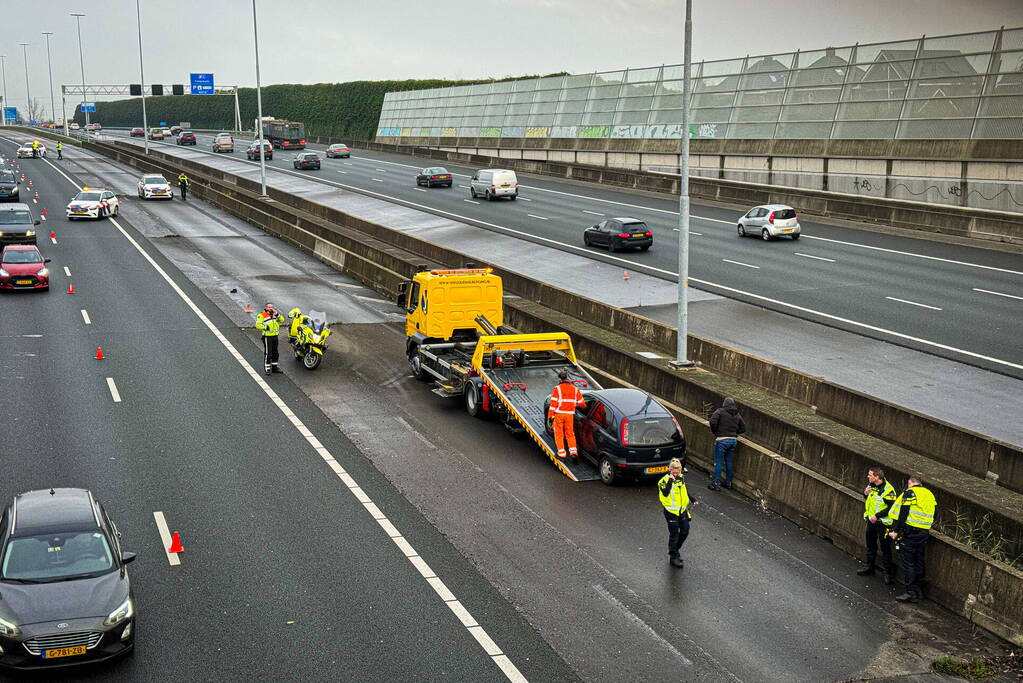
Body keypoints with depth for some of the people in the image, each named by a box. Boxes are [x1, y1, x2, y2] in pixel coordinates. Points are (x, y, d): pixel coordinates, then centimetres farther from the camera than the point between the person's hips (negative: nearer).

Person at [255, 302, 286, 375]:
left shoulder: (274, 314, 14)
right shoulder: (262, 315, -7)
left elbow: (282, 320, 8)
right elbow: (258, 325, -14)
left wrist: (277, 314, -6)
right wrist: (265, 327, -24)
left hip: (275, 336, 7)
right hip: (267, 336, -7)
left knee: (275, 353, 14)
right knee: (267, 353, -6)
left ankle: (274, 367, 25)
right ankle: (267, 369, 0)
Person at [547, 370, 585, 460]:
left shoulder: (557, 388, -6)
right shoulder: (575, 389, 6)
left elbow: (553, 403, -9)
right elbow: (581, 403, 11)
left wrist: (550, 415, -5)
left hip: (559, 414, -3)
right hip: (570, 414, 3)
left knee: (559, 434, 8)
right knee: (570, 434, 13)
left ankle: (561, 453, 6)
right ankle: (573, 452, -1)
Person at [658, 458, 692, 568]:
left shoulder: (681, 478, 6)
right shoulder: (664, 480, -14)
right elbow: (665, 493, -30)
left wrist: (687, 507, 22)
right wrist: (670, 481, -32)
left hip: (682, 510, 6)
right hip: (671, 512, -6)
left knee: (685, 532, 12)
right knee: (674, 534, -1)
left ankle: (675, 549, 33)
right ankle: (673, 557, 10)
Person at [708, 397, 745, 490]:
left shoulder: (720, 411, -6)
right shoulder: (737, 415, 11)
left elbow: (713, 421, -19)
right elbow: (743, 428, 16)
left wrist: (714, 432, -4)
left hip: (722, 440, -6)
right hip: (734, 440, 6)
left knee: (718, 462, 0)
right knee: (729, 462, 16)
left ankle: (716, 484, 1)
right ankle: (728, 482, 24)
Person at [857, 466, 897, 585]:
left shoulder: (888, 490, -22)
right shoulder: (871, 485, 2)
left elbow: (891, 508, -22)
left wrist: (877, 516, -22)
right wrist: (865, 493, -4)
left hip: (882, 523, -8)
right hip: (871, 521, 8)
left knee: (885, 548, 1)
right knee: (871, 546, 20)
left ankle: (887, 573, 9)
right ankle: (869, 568, 34)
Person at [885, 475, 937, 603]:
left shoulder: (910, 493, -8)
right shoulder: (930, 494, 15)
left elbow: (903, 514, -14)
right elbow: (934, 514, 17)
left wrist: (896, 531, -11)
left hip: (910, 531, -7)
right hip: (924, 533, 7)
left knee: (908, 563, -3)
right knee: (919, 562, 14)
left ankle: (911, 593, -5)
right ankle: (919, 591, 19)